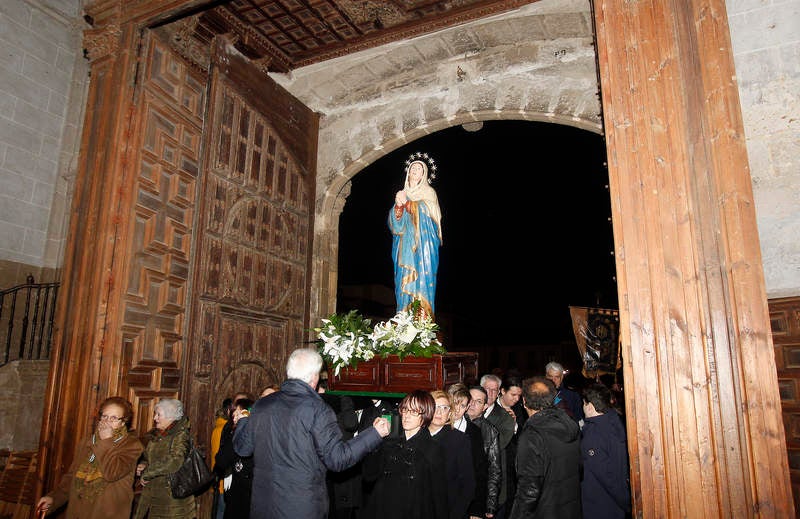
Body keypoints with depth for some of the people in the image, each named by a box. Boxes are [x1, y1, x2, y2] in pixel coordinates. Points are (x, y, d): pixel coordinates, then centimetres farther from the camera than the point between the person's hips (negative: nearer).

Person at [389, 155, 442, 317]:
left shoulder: (428, 193, 7)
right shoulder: (403, 193, 16)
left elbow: (427, 214, -8)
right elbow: (394, 222, 8)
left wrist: (406, 203, -15)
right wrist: (398, 206, -13)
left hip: (423, 246, -3)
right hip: (405, 246, 3)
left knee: (421, 278, -9)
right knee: (404, 279, -2)